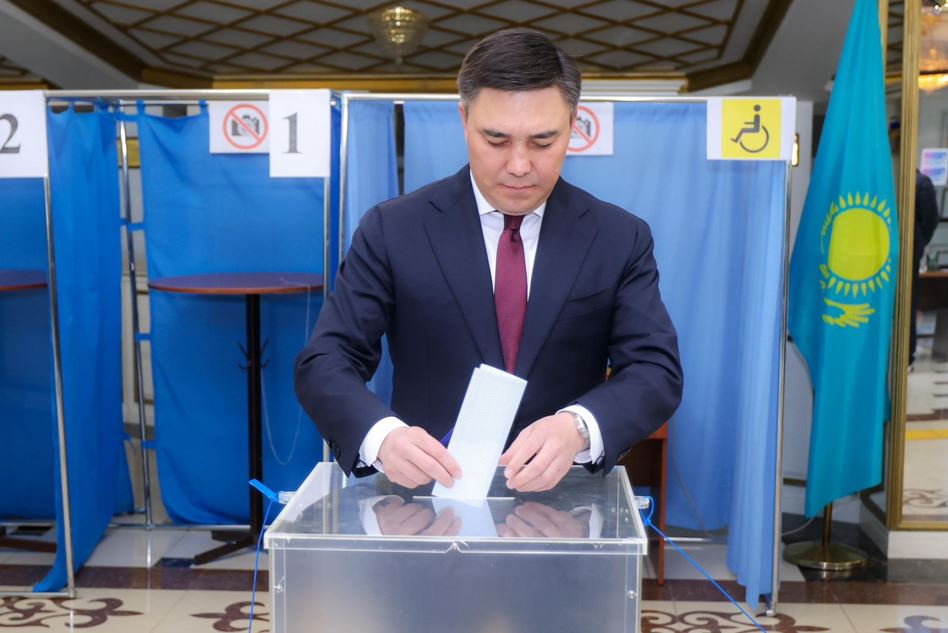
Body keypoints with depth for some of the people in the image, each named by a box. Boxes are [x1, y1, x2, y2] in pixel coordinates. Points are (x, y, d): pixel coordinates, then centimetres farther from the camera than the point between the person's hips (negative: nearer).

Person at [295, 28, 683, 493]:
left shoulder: (622, 239, 2)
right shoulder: (392, 230, -2)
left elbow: (657, 371, -5)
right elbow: (325, 363, -6)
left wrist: (577, 427, -27)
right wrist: (381, 434, -28)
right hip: (430, 494, 0)